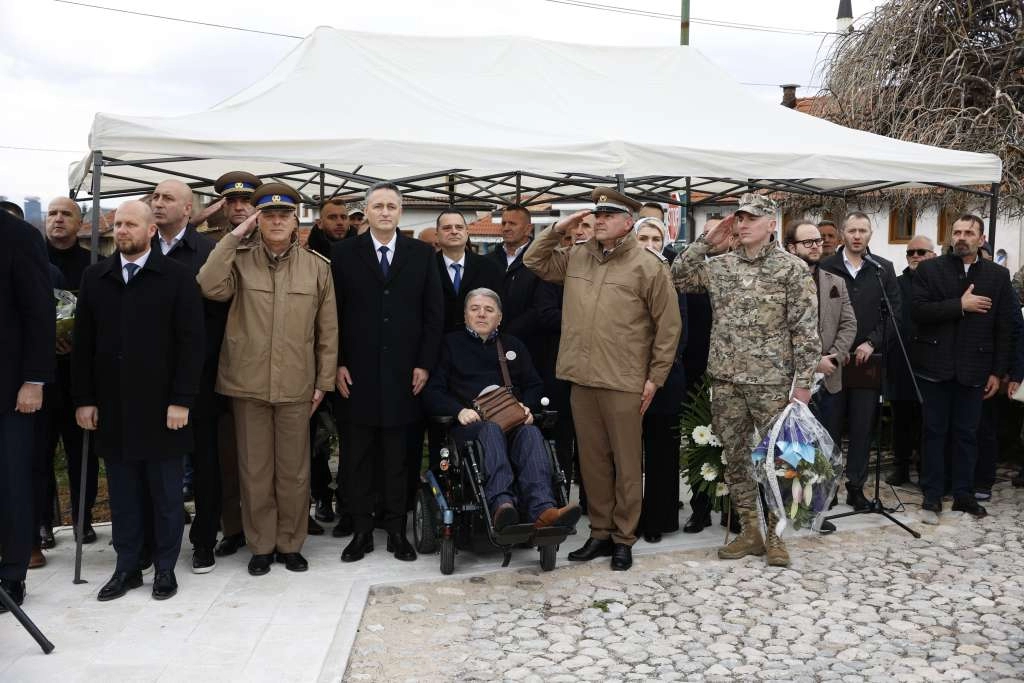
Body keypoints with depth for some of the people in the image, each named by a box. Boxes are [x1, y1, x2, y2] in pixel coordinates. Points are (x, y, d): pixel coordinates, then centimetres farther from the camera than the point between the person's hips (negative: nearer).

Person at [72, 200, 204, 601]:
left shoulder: (177, 277, -3)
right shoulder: (95, 278, 10)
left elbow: (191, 343, -7)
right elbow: (83, 343, 10)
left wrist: (181, 400, -12)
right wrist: (84, 399, 3)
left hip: (161, 406, -3)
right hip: (111, 407, 3)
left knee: (166, 493, 6)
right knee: (122, 494, 10)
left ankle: (165, 568, 18)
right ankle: (127, 567, 21)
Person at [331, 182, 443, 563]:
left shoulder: (421, 254, 6)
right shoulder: (344, 254, 4)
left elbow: (434, 313, 4)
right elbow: (334, 313, 3)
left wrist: (425, 363, -2)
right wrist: (338, 363, -3)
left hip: (404, 373, 0)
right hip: (358, 373, 0)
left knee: (397, 456, 6)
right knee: (359, 456, 6)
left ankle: (396, 530, 15)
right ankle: (362, 530, 16)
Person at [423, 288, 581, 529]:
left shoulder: (514, 346, 29)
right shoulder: (451, 343, 18)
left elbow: (535, 385, 23)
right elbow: (432, 391, 8)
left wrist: (527, 408, 0)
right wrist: (459, 410, -11)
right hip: (471, 423, -2)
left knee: (531, 433, -33)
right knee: (491, 430, -37)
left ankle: (542, 511, -53)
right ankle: (501, 505, -57)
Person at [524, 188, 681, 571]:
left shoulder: (648, 265, -6)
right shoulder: (576, 257, 10)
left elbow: (668, 326, -3)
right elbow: (533, 261, 22)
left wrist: (655, 377, -5)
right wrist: (558, 229, 6)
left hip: (624, 383, -5)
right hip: (582, 380, 5)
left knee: (626, 464, 4)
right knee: (592, 461, 13)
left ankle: (623, 539, 16)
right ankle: (600, 533, 25)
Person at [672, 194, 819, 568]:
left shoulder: (793, 268, -5)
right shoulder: (719, 266, 8)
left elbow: (805, 330, -7)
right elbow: (677, 278, 12)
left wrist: (803, 382, -11)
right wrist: (705, 243, 4)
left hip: (772, 382, -4)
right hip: (726, 381, 5)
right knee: (735, 458, 10)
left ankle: (774, 534, 17)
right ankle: (750, 531, 22)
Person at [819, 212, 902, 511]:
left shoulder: (884, 269, 8)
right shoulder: (825, 267, 3)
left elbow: (895, 311, 3)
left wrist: (872, 343, -9)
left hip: (868, 359, 2)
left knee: (863, 427, 6)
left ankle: (856, 487, 15)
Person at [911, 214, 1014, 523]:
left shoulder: (998, 275, 6)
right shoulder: (929, 269, 2)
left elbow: (1005, 328, 5)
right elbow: (918, 311, -11)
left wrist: (997, 372, 1)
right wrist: (960, 305, -16)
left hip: (973, 369, 1)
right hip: (935, 365, -1)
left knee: (967, 433, 8)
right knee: (935, 432, 5)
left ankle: (963, 494, 19)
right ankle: (932, 496, 12)